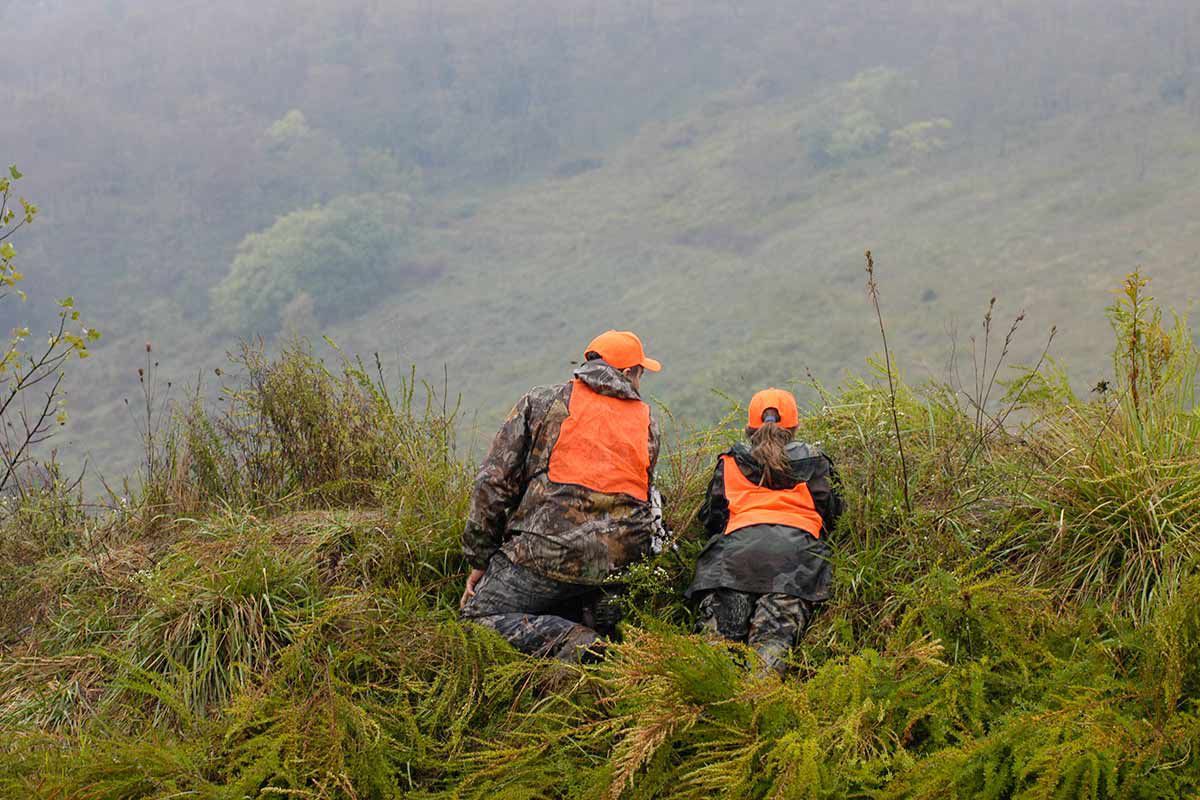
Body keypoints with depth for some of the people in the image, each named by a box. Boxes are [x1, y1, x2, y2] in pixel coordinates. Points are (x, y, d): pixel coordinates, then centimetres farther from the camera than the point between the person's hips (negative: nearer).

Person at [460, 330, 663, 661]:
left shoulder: (539, 402, 8)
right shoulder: (646, 422, 17)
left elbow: (493, 483, 2)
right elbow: (641, 495, 16)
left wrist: (479, 561, 7)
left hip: (549, 549, -5)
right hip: (620, 558, 5)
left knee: (479, 615, 0)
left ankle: (571, 641, -22)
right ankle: (601, 612, -2)